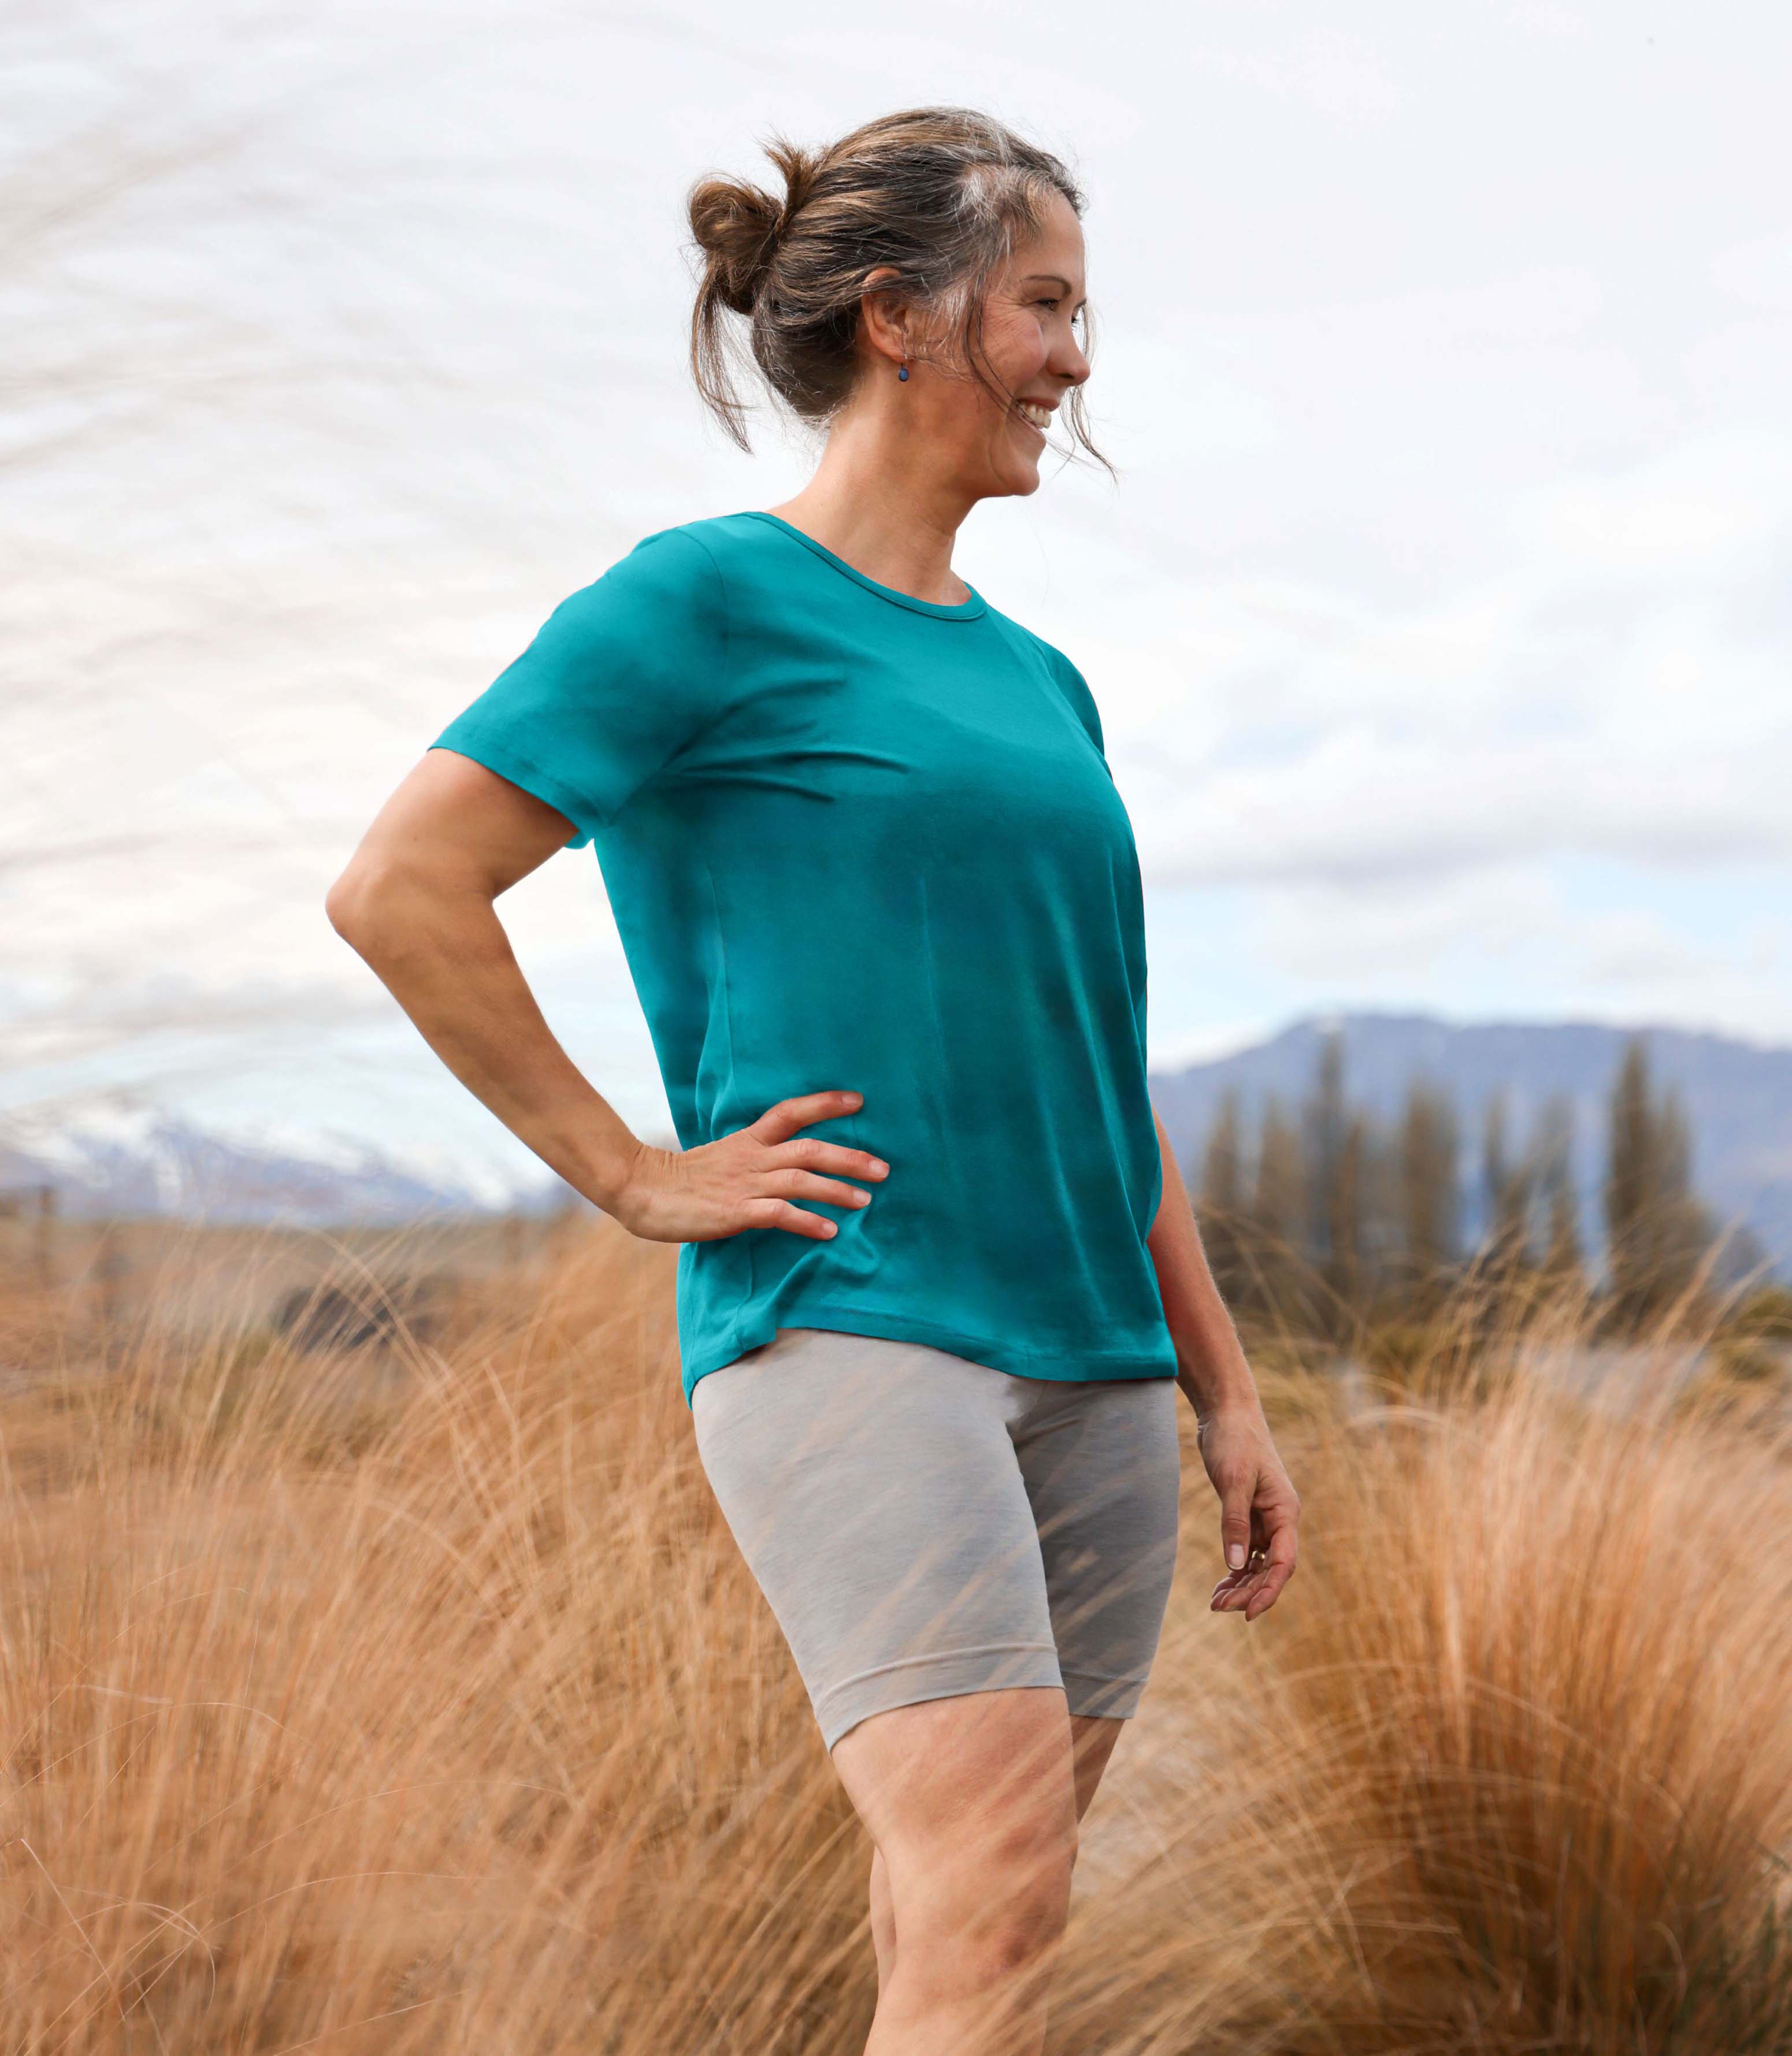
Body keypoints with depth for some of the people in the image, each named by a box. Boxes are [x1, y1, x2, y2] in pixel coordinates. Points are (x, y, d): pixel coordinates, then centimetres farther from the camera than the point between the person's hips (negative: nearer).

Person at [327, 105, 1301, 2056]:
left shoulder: (1036, 680, 18)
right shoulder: (711, 601, -3)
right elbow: (399, 889, -8)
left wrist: (1228, 1393, 19)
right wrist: (637, 1176, -8)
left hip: (1090, 1362, 7)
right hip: (842, 1327, -7)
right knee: (997, 1896, -18)